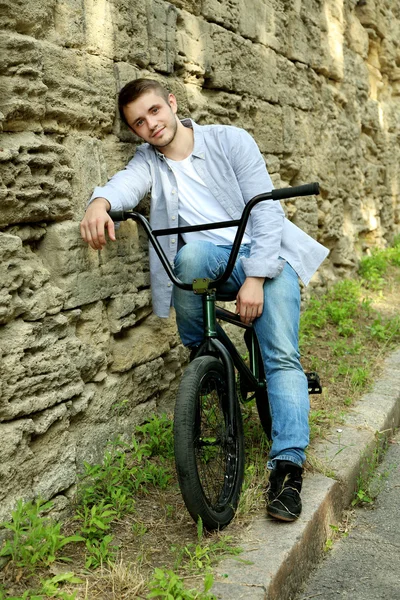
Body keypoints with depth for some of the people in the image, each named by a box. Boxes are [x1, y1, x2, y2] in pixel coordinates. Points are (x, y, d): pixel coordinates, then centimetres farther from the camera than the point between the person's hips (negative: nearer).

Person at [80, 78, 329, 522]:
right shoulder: (149, 161, 7)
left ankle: (287, 465, -14)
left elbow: (266, 209, -8)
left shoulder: (230, 140, -1)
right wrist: (101, 201, -44)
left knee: (282, 357, -18)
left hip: (265, 257, -1)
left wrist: (255, 277, -19)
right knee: (191, 252, -34)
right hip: (212, 261, 2)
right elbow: (130, 181, -18)